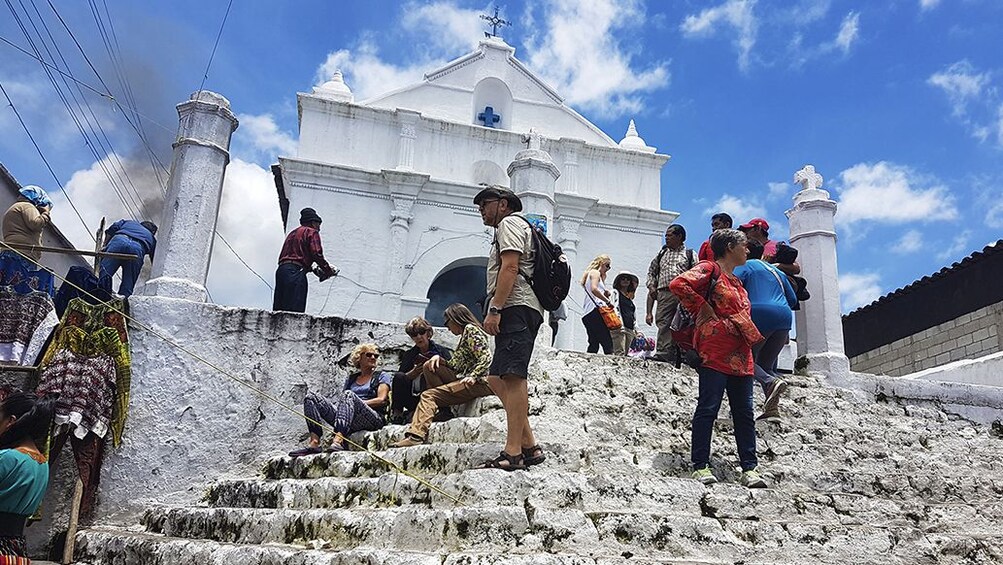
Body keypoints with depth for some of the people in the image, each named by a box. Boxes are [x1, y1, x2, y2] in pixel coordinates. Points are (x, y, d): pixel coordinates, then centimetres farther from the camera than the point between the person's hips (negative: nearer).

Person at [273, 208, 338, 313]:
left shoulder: (292, 233, 29)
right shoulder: (312, 232, 6)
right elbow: (317, 254, -9)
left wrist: (312, 268, 20)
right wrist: (328, 270, 4)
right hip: (295, 272, -8)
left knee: (279, 312, 3)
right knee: (294, 312, -15)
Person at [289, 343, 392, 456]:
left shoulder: (382, 376, 16)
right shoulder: (351, 378, 27)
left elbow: (382, 400, 1)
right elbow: (341, 398, 18)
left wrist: (357, 404, -6)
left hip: (373, 418, -4)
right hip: (349, 424, 5)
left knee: (348, 395, -33)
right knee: (311, 396, -9)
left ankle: (338, 440, -52)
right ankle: (314, 442, -29)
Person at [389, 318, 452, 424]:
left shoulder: (441, 351, 9)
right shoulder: (409, 355, 17)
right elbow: (400, 379, 4)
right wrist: (414, 372, -14)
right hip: (413, 398, 2)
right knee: (398, 376, -21)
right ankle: (397, 413, -15)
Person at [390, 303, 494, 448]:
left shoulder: (470, 329, -2)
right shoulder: (465, 334, 27)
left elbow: (486, 358, -15)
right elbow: (456, 366, 21)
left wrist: (472, 377, -24)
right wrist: (439, 358, 6)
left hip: (480, 382, -10)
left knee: (428, 395, -18)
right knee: (430, 366, 12)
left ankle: (417, 434, -30)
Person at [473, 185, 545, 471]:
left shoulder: (509, 223, 2)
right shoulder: (515, 227, 34)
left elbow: (510, 268, -13)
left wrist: (494, 310, -19)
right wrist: (497, 310, 20)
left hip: (516, 308, -11)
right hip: (518, 311, 11)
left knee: (512, 377, -17)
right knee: (497, 379, 7)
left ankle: (513, 453, -22)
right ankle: (529, 446, 4)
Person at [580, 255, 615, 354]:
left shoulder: (590, 273, 30)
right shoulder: (595, 273, 2)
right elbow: (594, 289, -18)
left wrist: (606, 293, 8)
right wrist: (608, 301, -14)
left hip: (587, 314, 10)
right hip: (594, 310, -10)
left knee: (593, 344, 4)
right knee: (607, 342, -17)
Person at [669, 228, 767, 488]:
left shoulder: (737, 282, 26)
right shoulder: (710, 269, -1)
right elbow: (678, 284, -17)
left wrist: (751, 335, 17)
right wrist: (704, 311, -12)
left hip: (741, 357, 9)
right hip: (716, 352, -9)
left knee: (744, 413, 5)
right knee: (708, 408, -8)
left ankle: (750, 469, 8)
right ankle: (701, 466, -4)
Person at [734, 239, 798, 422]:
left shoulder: (744, 267, 10)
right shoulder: (776, 271, 28)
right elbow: (793, 299, 28)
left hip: (760, 315, -6)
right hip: (783, 318, 6)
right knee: (767, 364, 13)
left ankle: (770, 382, -27)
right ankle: (772, 408, -4)